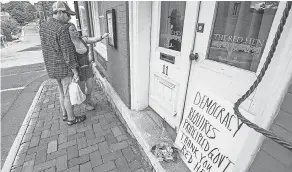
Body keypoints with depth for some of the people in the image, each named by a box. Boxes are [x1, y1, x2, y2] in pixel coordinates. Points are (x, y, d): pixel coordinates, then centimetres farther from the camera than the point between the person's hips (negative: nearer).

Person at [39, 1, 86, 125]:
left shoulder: (43, 26, 6)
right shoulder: (62, 29, -21)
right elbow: (68, 54, -23)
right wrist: (75, 72, -17)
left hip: (53, 68, 8)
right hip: (65, 69, -8)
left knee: (62, 92, 21)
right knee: (69, 94, 6)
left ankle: (65, 115, 35)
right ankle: (71, 119, 22)